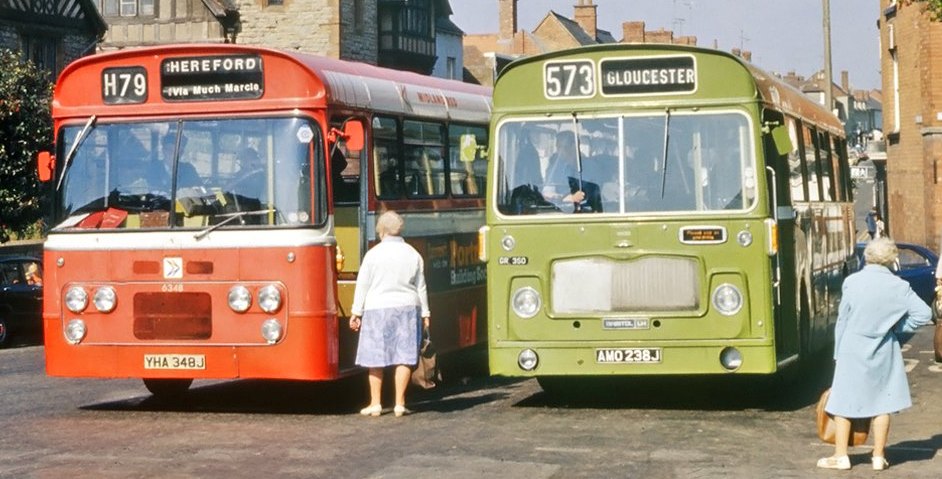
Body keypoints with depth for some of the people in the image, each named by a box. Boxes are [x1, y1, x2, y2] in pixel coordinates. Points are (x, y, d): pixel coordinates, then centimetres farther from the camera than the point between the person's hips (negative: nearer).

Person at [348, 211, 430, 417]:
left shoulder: (373, 254, -4)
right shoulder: (413, 255, 4)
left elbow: (362, 285, -3)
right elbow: (421, 288, 7)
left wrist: (356, 312, 4)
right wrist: (424, 314, 14)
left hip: (378, 309, -2)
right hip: (407, 308, 2)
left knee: (375, 357, 5)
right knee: (404, 357, 3)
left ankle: (375, 403, 9)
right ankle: (400, 403, 2)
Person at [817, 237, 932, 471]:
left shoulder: (852, 282, -9)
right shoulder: (898, 286, -7)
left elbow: (842, 320, -3)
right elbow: (924, 313, -8)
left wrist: (838, 352, 6)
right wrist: (897, 328, 3)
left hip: (852, 351, -1)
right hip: (884, 352, 2)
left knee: (843, 401, 8)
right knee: (882, 402, 10)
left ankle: (840, 455, 11)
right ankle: (879, 456, 14)